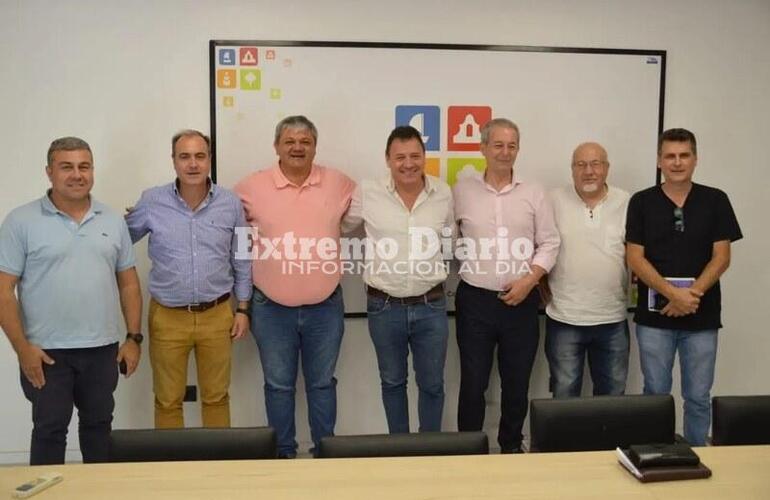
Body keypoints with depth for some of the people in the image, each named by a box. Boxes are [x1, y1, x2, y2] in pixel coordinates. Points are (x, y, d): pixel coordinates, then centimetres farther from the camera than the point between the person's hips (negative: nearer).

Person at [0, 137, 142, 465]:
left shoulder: (113, 221, 6)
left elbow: (128, 283, 9)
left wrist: (134, 337, 3)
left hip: (103, 348, 4)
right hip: (46, 351, -3)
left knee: (99, 425, 16)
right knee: (49, 429, 8)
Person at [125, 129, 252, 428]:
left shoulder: (231, 204, -2)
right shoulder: (151, 202, -6)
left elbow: (241, 262, 6)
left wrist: (243, 309, 6)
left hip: (217, 315, 1)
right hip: (168, 317, 0)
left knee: (216, 397, 14)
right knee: (168, 400, 12)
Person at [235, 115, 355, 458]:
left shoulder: (339, 183, -2)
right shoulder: (251, 187, -5)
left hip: (325, 307, 1)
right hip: (271, 308, 0)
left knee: (322, 382, 14)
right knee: (278, 384, 13)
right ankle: (284, 452, 31)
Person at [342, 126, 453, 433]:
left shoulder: (444, 193, -1)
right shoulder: (368, 193, -7)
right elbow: (338, 226, 8)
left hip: (431, 306, 1)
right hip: (384, 307, 0)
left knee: (432, 384, 12)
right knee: (392, 381, 16)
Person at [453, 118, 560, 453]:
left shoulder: (534, 193, 4)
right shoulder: (463, 190, 2)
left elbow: (549, 243, 3)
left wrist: (529, 280, -8)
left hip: (521, 300, 1)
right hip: (475, 300, -1)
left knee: (517, 382, 11)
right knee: (473, 381, 5)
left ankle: (511, 446, 30)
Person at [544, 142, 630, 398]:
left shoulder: (626, 203, 2)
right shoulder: (555, 201, -3)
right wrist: (543, 289, -1)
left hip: (613, 319, 2)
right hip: (564, 318, -2)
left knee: (613, 393, 17)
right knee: (564, 393, 10)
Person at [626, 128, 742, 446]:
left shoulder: (715, 201, 3)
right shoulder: (642, 202, 2)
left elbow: (721, 257, 0)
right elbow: (635, 258, -4)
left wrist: (693, 293, -15)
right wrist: (673, 293, -15)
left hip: (702, 316, 1)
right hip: (654, 316, 0)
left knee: (698, 397, 8)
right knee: (655, 393, 9)